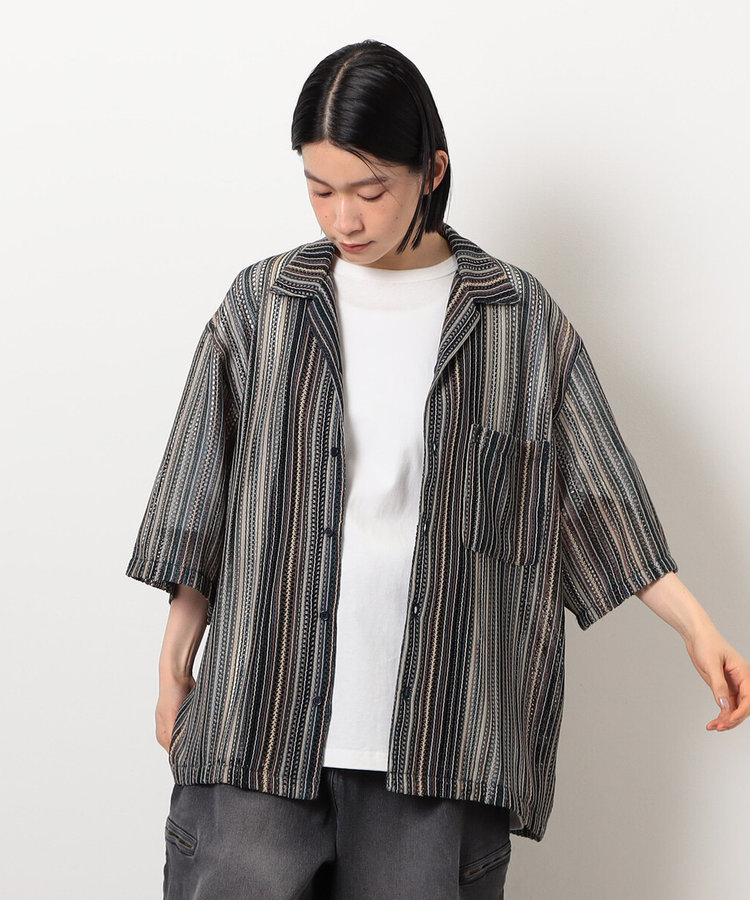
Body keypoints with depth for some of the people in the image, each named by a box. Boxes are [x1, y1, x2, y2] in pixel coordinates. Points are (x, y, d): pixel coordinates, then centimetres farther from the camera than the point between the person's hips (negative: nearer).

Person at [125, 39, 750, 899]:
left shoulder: (521, 318, 2)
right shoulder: (262, 305, 5)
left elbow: (594, 496, 5)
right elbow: (203, 506, 9)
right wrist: (174, 664, 10)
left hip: (434, 735, -1)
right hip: (262, 721, 1)